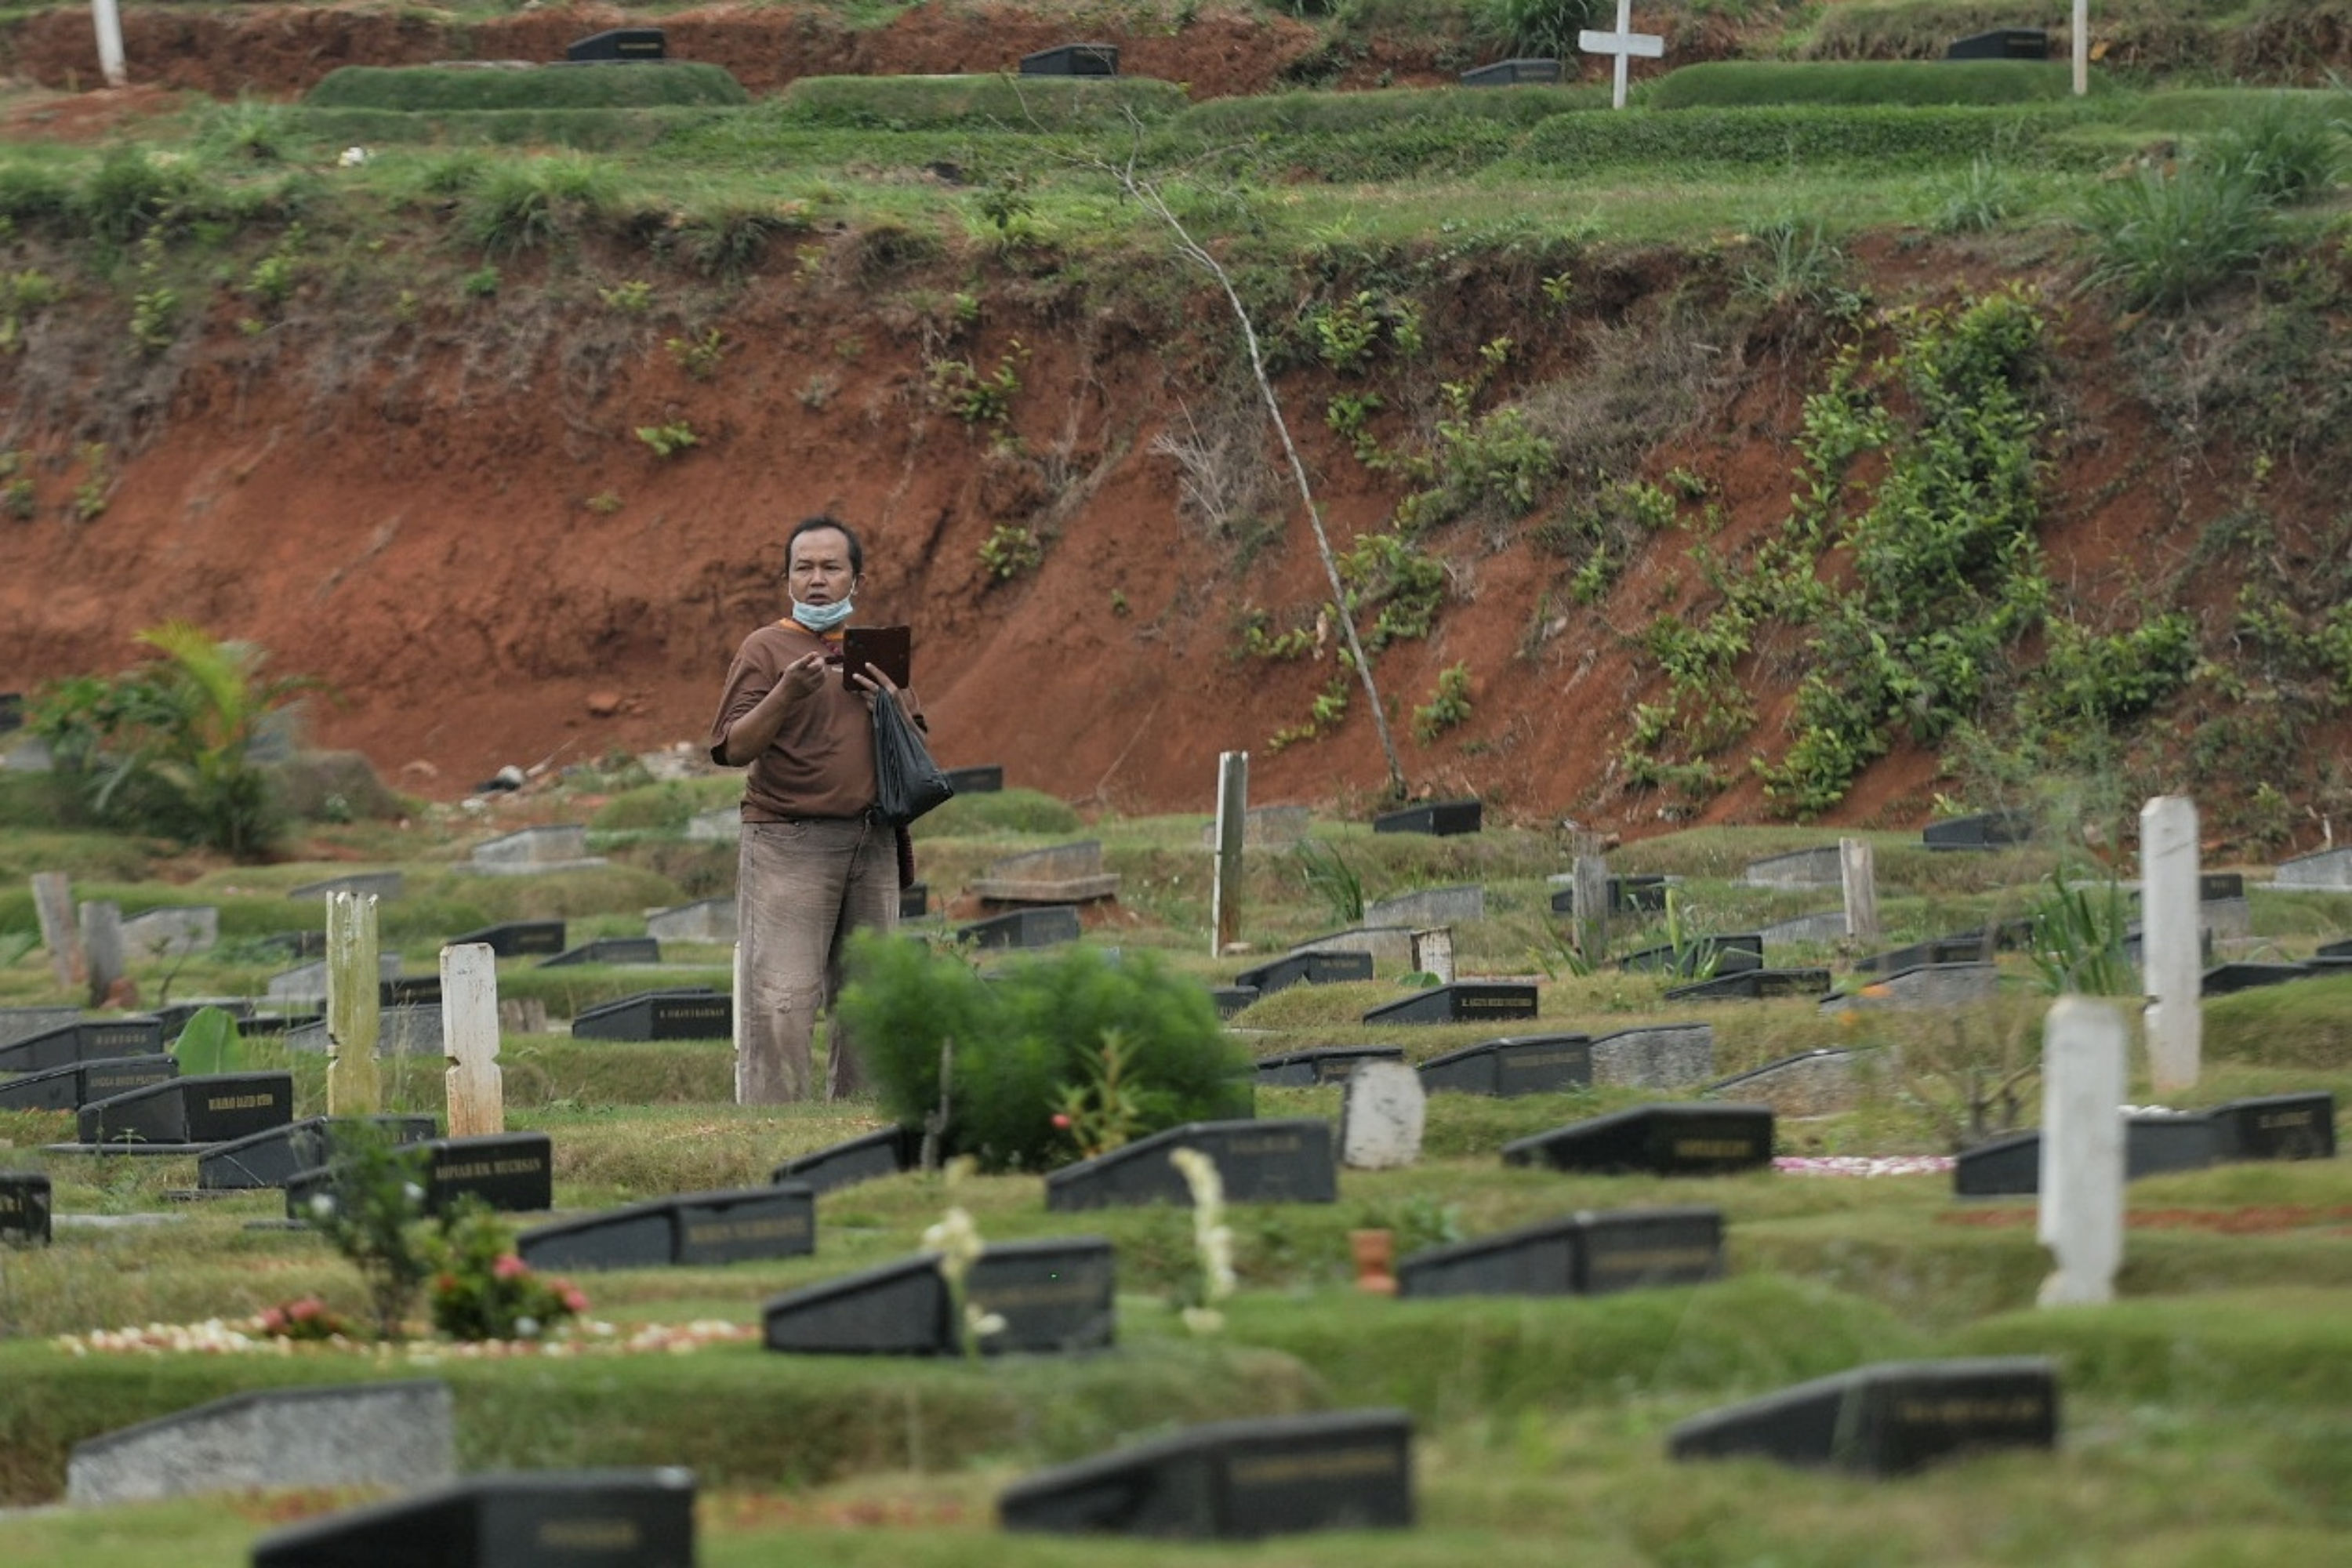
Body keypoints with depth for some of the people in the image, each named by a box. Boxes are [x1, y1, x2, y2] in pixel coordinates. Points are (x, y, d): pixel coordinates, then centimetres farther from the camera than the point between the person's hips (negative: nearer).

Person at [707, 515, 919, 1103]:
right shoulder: (766, 649, 1)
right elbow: (733, 748, -8)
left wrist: (891, 703, 0)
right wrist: (787, 693, -21)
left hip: (872, 842, 6)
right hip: (788, 842, -6)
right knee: (781, 999, -11)